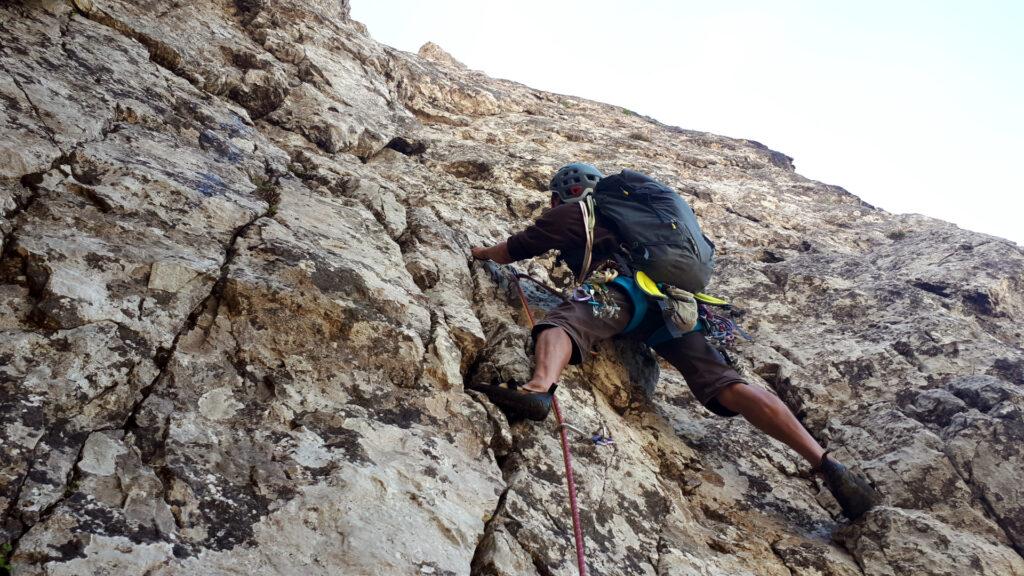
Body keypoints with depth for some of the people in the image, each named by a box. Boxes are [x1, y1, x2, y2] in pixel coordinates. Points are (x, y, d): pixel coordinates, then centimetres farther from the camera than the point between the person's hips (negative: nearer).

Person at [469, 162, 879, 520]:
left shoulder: (569, 213, 19)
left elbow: (510, 252, 25)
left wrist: (483, 252, 44)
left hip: (627, 290, -6)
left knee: (560, 323, -25)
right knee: (726, 386, -3)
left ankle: (540, 389, -60)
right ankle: (825, 463, -13)